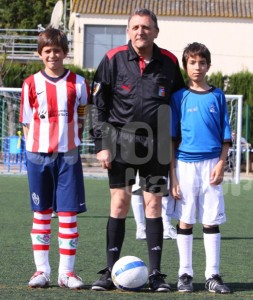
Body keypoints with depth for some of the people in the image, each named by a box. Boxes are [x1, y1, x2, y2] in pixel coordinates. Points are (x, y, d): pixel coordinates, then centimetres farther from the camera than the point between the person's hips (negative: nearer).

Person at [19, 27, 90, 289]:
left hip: (67, 155, 0)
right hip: (38, 154, 1)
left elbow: (82, 119, 10)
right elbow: (26, 122, 7)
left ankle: (66, 271, 4)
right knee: (41, 214, 6)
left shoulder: (78, 83, 2)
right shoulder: (31, 84, 3)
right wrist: (36, 146, -2)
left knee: (68, 214, -2)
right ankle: (41, 270, 11)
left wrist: (69, 141, 2)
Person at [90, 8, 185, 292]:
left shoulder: (169, 63, 2)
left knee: (153, 204, 1)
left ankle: (155, 274, 6)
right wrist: (101, 145, -5)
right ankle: (110, 272, 4)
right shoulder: (113, 59, -3)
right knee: (119, 203, -3)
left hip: (156, 144, 1)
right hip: (121, 141, -1)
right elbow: (98, 105, 1)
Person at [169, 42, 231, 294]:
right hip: (185, 164, -1)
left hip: (211, 164, 1)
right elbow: (171, 139, 4)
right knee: (185, 220, 4)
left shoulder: (217, 96, 7)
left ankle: (212, 275, 6)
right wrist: (172, 175, -3)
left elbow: (225, 136, 8)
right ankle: (185, 274, 11)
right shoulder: (179, 97, 3)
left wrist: (221, 164, -7)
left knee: (212, 221, 2)